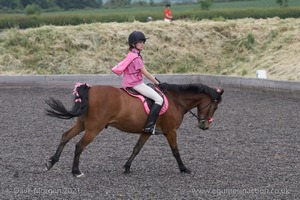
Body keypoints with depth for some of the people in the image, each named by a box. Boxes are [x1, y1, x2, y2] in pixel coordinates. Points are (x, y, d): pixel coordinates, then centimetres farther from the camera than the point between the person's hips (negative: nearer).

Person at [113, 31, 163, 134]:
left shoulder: (132, 54, 12)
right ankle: (149, 126, -22)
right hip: (136, 84, -10)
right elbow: (145, 73, -16)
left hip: (128, 83, 10)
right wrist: (157, 82, -9)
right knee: (159, 99, -15)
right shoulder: (136, 57, -17)